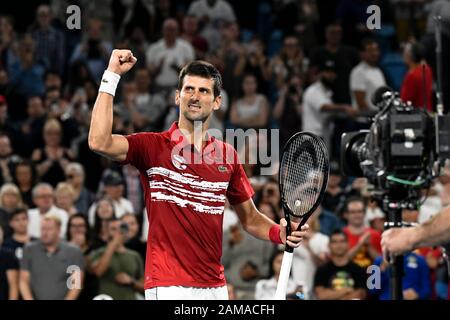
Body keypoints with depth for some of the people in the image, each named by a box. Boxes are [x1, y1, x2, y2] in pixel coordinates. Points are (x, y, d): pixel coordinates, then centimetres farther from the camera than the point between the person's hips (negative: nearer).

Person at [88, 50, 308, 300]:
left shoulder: (227, 155, 11)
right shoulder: (152, 146, -2)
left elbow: (251, 218, 20)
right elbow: (100, 143, -20)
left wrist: (281, 233, -1)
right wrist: (112, 75, -17)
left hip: (216, 287, 5)